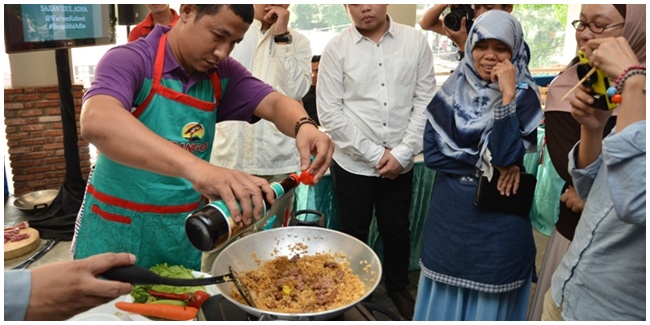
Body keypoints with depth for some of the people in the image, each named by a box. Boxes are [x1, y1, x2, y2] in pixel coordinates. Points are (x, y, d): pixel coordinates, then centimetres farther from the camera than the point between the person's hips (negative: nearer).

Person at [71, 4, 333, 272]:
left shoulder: (222, 74, 0)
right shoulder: (128, 60, -17)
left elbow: (274, 103, -10)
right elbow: (97, 123, -36)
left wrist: (303, 126, -35)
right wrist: (195, 167, -50)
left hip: (185, 231, 5)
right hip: (118, 229, -4)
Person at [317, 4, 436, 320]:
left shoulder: (415, 41, -2)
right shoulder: (336, 47, -7)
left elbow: (425, 101, -1)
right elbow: (329, 111, -10)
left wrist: (402, 153, -10)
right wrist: (374, 153, -13)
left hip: (400, 163, 2)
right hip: (353, 163, -1)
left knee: (397, 230, 18)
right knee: (354, 234, 14)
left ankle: (398, 288, 43)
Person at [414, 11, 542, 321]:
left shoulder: (524, 95, -8)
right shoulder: (452, 90, -1)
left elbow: (506, 156, -22)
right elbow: (431, 153, -7)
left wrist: (507, 95, -24)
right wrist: (486, 164, -14)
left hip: (499, 219, -2)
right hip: (448, 212, 3)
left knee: (489, 298, 13)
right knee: (444, 296, 17)